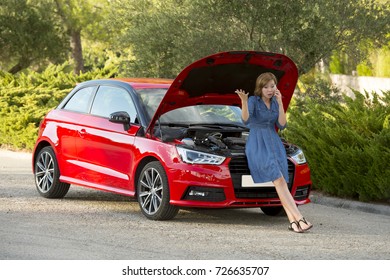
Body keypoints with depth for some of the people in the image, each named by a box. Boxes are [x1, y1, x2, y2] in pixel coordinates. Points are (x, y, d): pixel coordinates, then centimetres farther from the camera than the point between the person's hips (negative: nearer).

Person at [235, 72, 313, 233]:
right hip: (258, 146, -6)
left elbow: (282, 125, 2)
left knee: (281, 182, -9)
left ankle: (292, 221, -19)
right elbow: (246, 119, -22)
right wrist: (244, 101, -39)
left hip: (274, 143, 6)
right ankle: (299, 219, -28)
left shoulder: (275, 103, 12)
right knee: (279, 181, -19)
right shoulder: (253, 101, -4)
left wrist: (280, 103, -7)